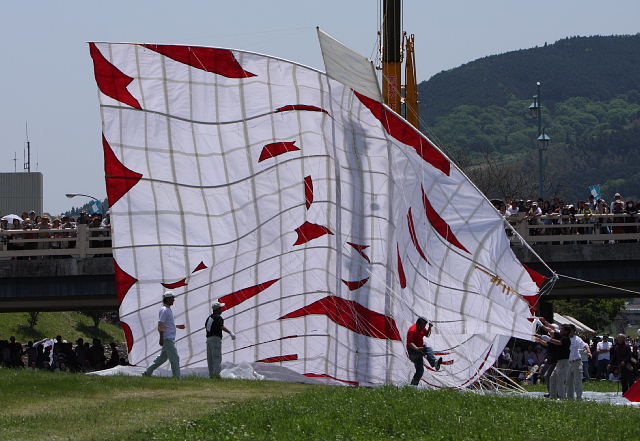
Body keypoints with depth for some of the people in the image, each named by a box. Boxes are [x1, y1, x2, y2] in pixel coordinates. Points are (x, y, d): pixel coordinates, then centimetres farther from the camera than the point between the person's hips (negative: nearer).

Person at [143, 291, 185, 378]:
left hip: (170, 338, 10)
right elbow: (160, 325, -20)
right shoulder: (164, 310, -14)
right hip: (167, 338, -10)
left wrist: (178, 326, 24)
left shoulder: (168, 309, 17)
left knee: (163, 357, 15)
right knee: (174, 358, -9)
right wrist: (161, 338, -24)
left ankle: (148, 372, 21)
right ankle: (177, 377, -8)